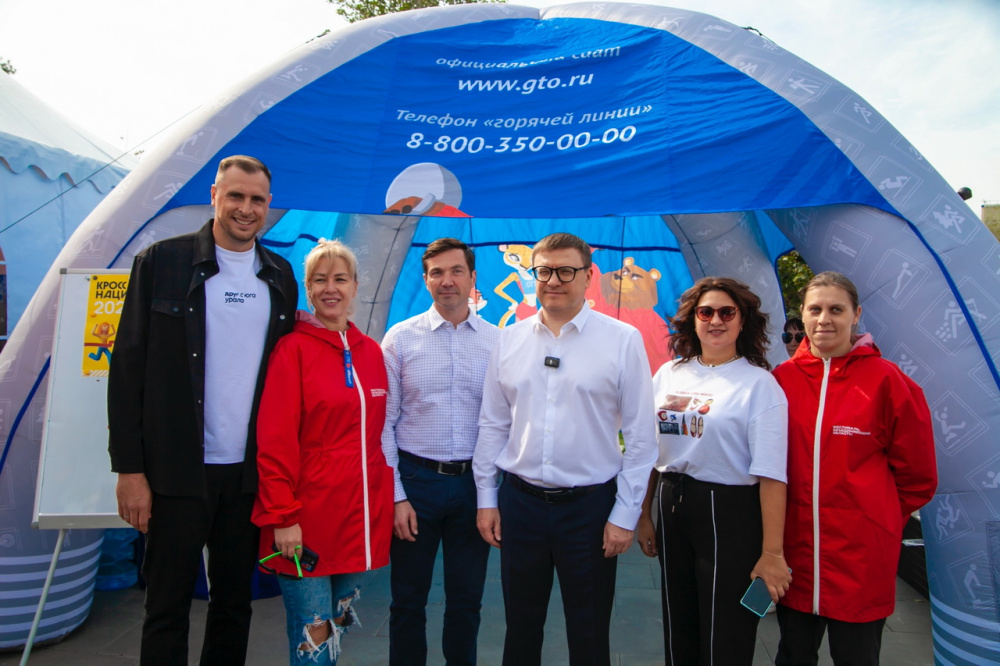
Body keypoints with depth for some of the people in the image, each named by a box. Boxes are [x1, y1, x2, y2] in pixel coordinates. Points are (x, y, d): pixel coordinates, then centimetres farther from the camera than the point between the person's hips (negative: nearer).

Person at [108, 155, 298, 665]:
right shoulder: (162, 261, -3)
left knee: (235, 604, 15)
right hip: (178, 470, -3)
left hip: (251, 471, 3)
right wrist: (129, 469, -8)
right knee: (168, 607, 8)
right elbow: (128, 366, -4)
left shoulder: (281, 276, 7)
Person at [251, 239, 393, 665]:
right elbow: (275, 441, -12)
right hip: (306, 524, -5)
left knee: (339, 626, 19)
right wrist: (282, 516, -15)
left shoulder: (372, 352, 7)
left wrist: (387, 503, 9)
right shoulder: (293, 349, -8)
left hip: (360, 518, 5)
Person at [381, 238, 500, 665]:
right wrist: (395, 496, -5)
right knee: (408, 600, 14)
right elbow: (384, 423, -2)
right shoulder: (400, 338, -2)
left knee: (467, 601, 15)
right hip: (415, 480, -1)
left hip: (474, 482, 1)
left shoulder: (498, 342, 0)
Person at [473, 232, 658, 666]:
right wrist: (486, 498, 6)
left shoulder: (623, 341, -6)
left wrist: (625, 514, -6)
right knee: (520, 628, 18)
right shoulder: (509, 340, 3)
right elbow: (492, 425, 7)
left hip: (591, 505, -2)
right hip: (519, 501, 3)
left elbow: (640, 436, -5)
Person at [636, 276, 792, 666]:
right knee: (677, 634, 18)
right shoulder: (668, 374, 5)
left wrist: (771, 553, -17)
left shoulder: (758, 384, -9)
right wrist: (644, 516, 11)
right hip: (672, 509, 5)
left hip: (730, 517, -4)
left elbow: (771, 473, -14)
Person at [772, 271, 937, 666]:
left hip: (861, 555, -2)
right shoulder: (783, 378, -1)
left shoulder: (886, 380, -7)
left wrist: (878, 520, 7)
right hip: (795, 550, 2)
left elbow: (917, 475, 3)